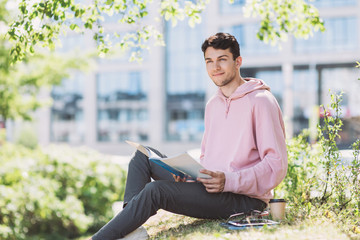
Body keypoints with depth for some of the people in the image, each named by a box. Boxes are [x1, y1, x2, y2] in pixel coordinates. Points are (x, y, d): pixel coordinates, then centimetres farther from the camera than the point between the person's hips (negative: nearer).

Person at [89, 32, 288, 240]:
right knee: (144, 155, 4)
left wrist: (228, 181, -25)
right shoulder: (213, 105, 16)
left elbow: (277, 165, -15)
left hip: (244, 199, -9)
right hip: (212, 190, 9)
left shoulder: (260, 101, -9)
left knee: (155, 190, -25)